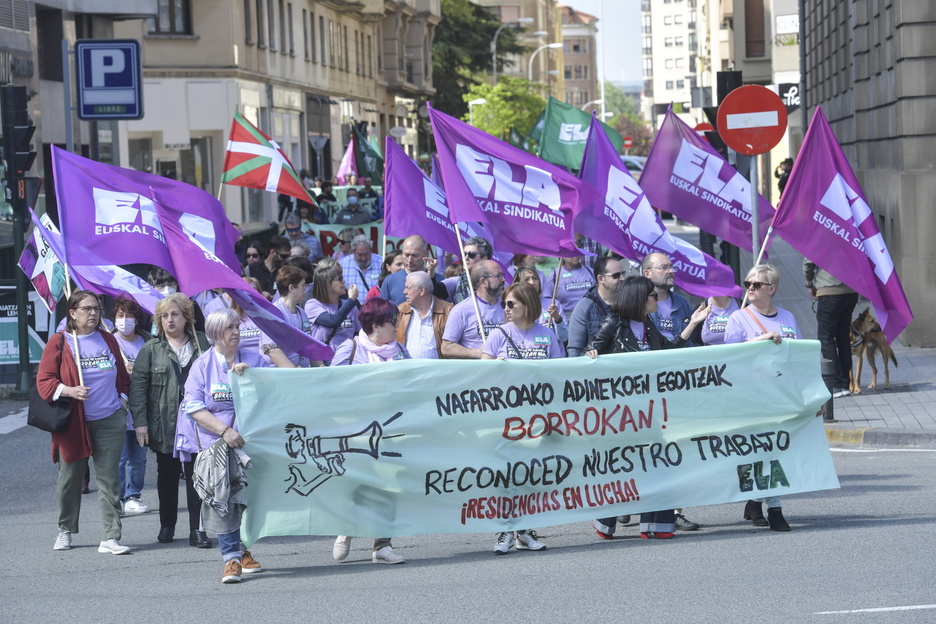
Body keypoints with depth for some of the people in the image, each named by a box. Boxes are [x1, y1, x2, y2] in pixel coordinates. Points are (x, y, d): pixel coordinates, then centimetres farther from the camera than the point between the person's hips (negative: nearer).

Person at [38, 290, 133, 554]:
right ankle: (65, 531, 26)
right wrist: (69, 391, -20)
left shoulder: (107, 340, 11)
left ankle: (110, 538, -5)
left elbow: (122, 374, 21)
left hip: (109, 421, 2)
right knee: (69, 480, 7)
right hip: (73, 424, -2)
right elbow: (44, 381, -5)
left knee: (108, 480, -3)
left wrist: (123, 398, 7)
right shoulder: (59, 342, -1)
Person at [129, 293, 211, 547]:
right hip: (164, 425, 0)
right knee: (167, 476, 9)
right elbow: (137, 384, -1)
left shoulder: (202, 344, 7)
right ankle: (167, 525, 22)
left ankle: (197, 529, 0)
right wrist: (140, 421, -9)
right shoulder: (151, 349, 3)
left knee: (196, 475, -2)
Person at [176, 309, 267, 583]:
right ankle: (231, 558, -6)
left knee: (249, 498, 3)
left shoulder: (254, 360, 11)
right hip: (215, 444, -2)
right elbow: (194, 407, -4)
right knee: (222, 501, -9)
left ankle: (243, 551, 20)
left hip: (250, 440, 2)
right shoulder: (202, 365, 4)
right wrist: (224, 431, -15)